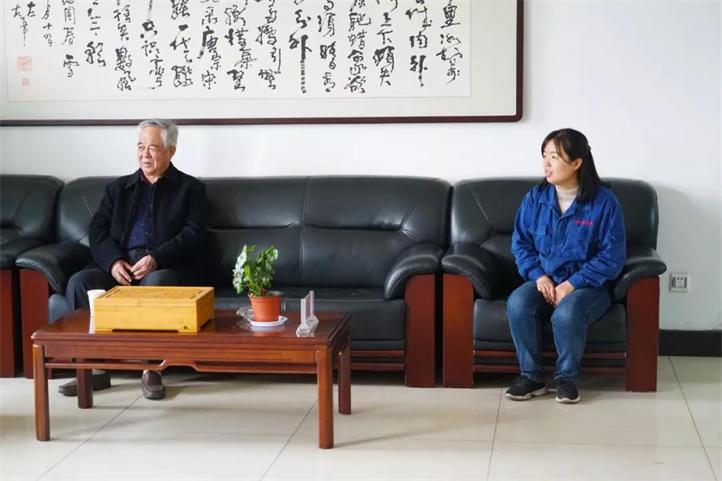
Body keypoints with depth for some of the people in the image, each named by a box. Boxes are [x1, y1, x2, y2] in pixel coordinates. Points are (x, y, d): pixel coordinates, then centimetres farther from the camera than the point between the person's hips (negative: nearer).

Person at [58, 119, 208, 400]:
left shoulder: (190, 188, 12)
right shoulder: (119, 188, 23)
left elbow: (193, 235, -2)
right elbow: (98, 230, 11)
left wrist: (156, 259, -20)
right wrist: (113, 261, -11)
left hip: (165, 267, -4)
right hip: (119, 265, 4)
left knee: (155, 283, -38)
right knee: (79, 282, -25)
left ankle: (151, 369, -30)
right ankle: (93, 368, -20)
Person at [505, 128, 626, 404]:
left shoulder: (604, 202, -10)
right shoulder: (534, 199, 2)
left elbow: (612, 256, -11)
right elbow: (520, 244, 8)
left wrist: (572, 284, -18)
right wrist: (539, 276, -11)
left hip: (587, 285, -3)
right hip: (543, 281, 4)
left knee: (566, 313, -36)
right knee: (517, 304, -29)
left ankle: (567, 378, -11)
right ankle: (531, 377, -13)